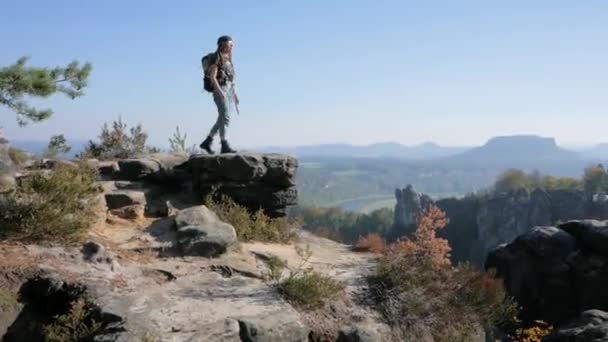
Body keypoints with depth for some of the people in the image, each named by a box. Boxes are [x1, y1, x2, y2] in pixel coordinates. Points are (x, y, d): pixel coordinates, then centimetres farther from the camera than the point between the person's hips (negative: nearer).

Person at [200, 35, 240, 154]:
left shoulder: (228, 58, 19)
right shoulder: (216, 57, -6)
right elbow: (212, 77, -13)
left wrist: (235, 94, 16)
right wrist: (220, 91, -23)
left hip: (229, 89, 9)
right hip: (220, 89, -9)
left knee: (222, 119, 7)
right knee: (225, 117, -14)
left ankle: (207, 142, 13)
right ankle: (224, 146, -13)